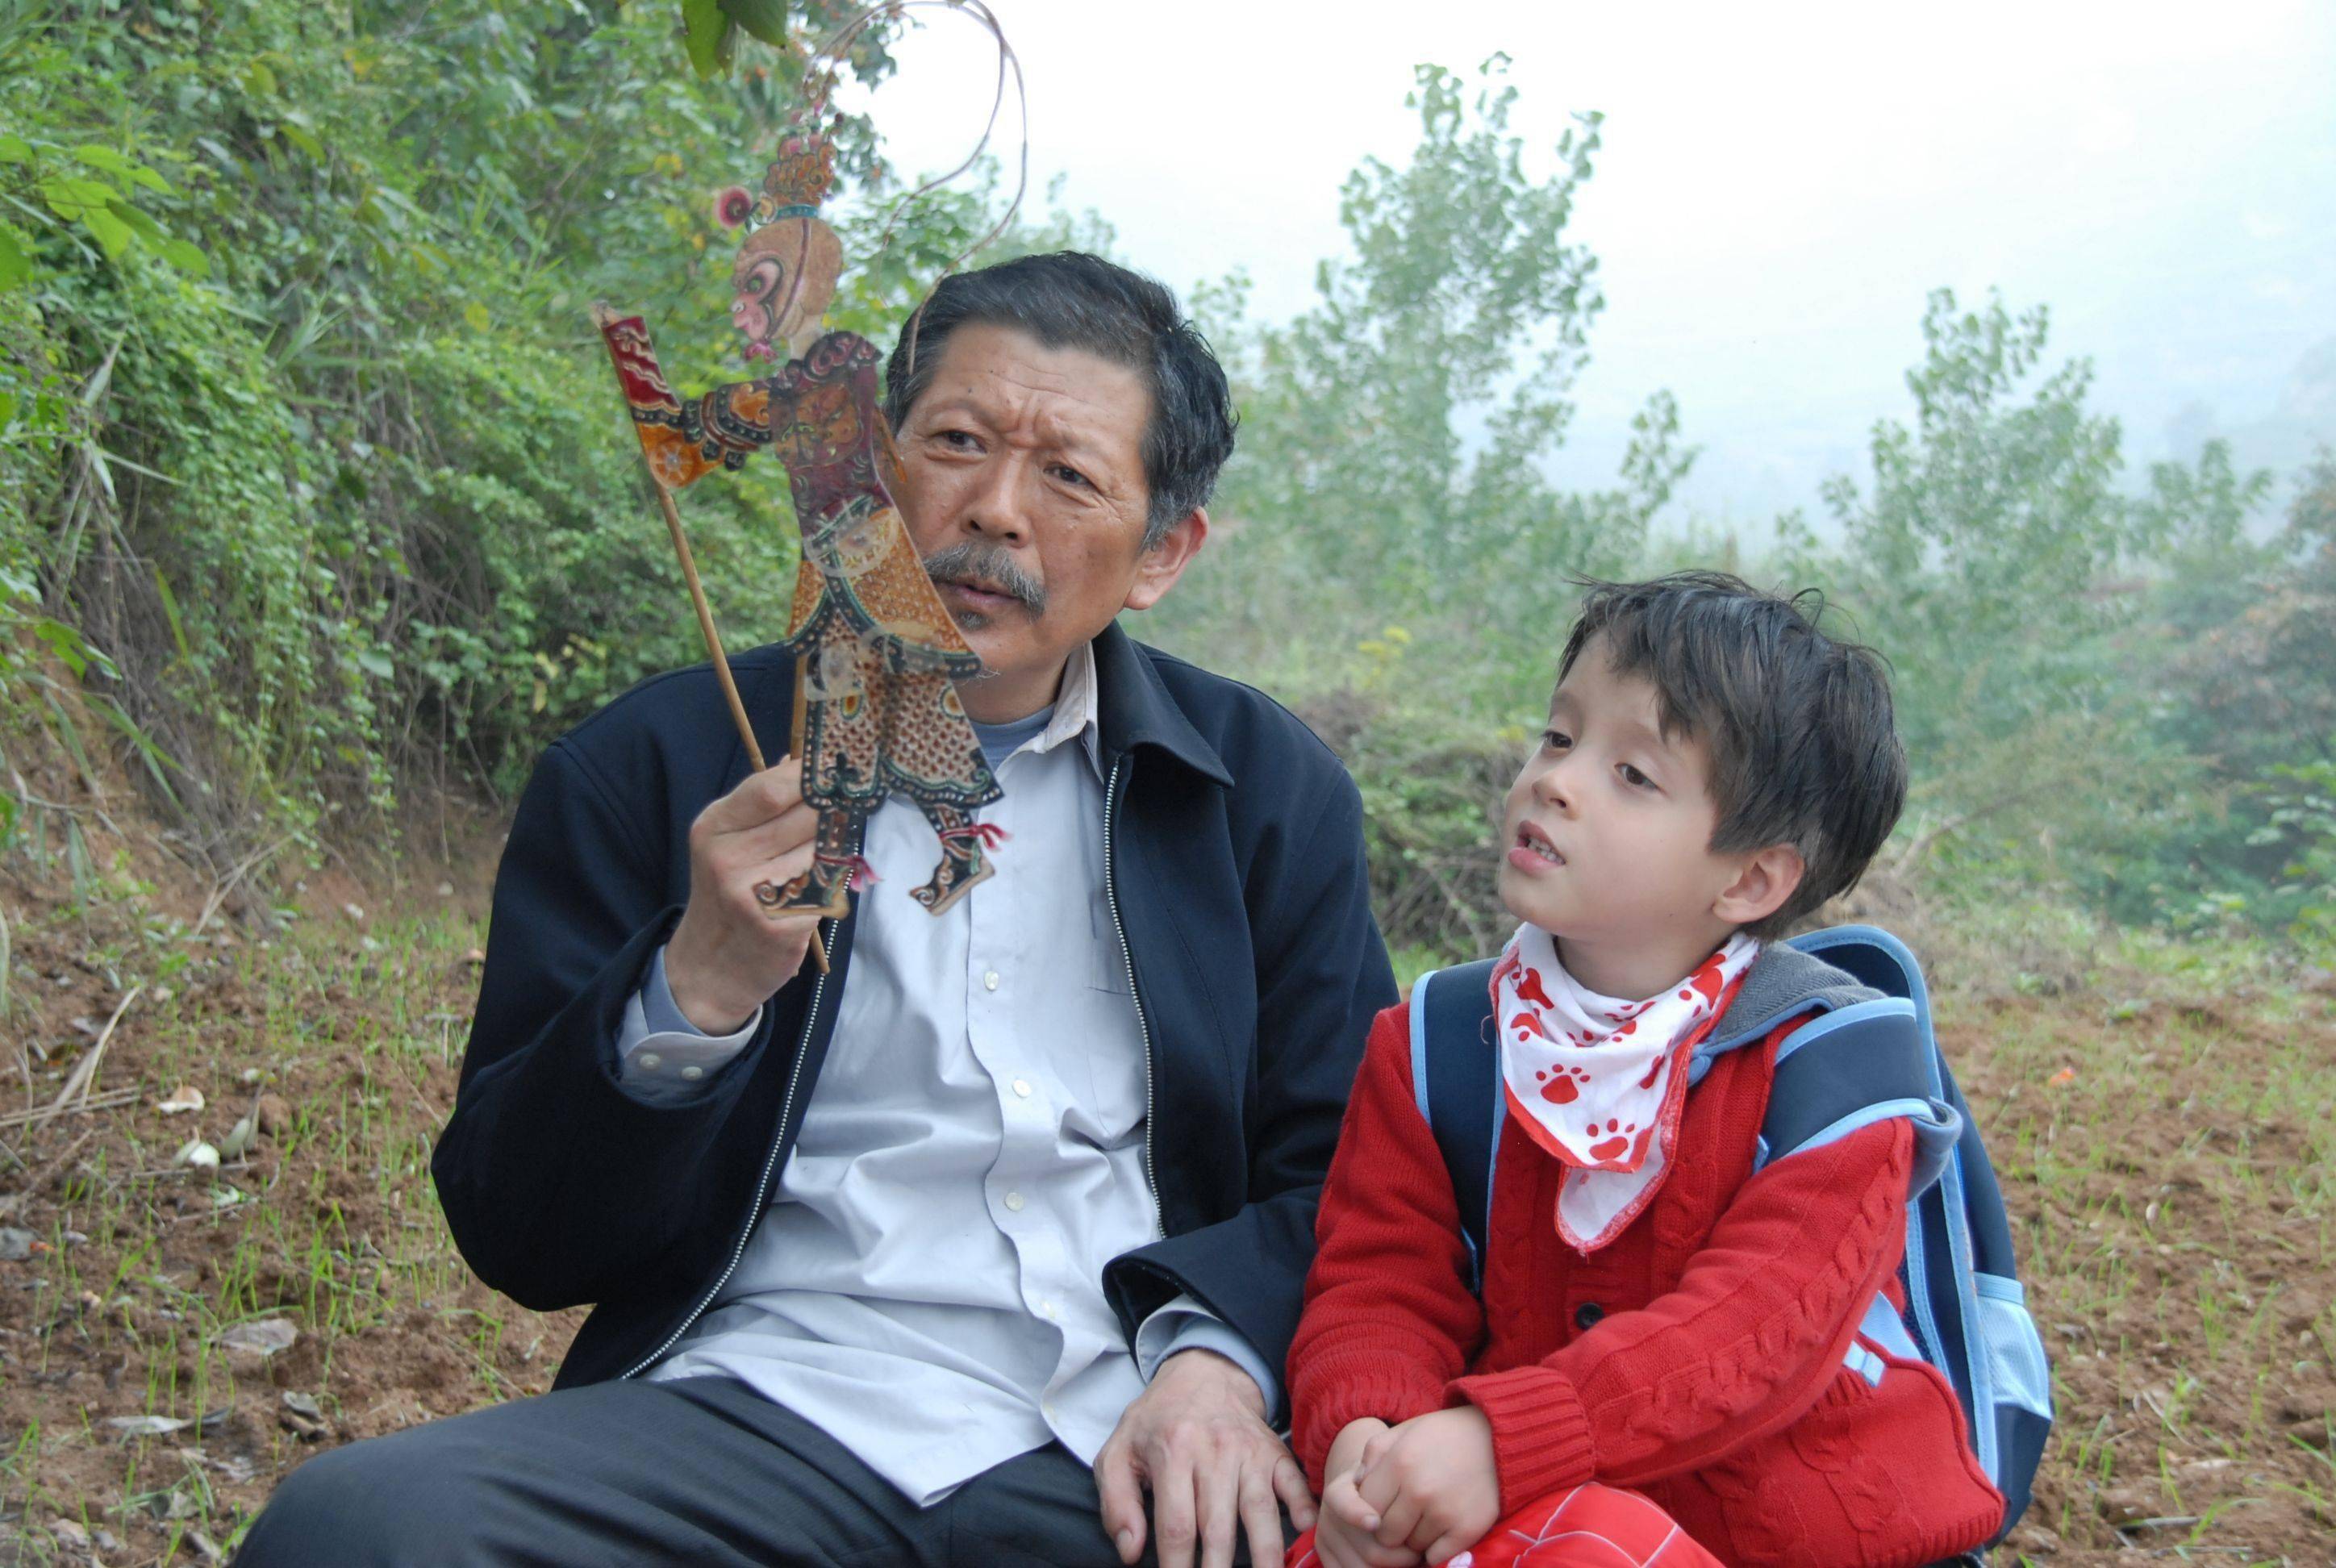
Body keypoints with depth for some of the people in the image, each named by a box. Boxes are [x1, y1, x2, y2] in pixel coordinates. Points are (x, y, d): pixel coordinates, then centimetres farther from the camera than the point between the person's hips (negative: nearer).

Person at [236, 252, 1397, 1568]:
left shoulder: (1270, 791, 11)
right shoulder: (649, 772, 6)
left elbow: (1350, 1177, 11)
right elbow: (520, 1241, 4)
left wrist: (1219, 1355, -10)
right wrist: (697, 991, -15)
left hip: (1130, 1454, 1)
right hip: (770, 1404, -1)